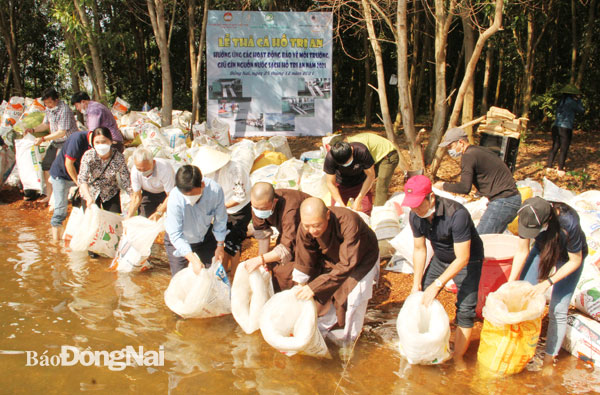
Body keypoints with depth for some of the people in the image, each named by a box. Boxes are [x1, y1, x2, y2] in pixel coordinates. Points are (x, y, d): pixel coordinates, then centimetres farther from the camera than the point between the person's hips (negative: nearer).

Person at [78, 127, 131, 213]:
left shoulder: (118, 157, -23)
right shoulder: (88, 156, -24)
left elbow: (126, 180, -17)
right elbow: (82, 179, -30)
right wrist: (88, 198, -44)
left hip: (111, 193, 1)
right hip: (90, 192, 0)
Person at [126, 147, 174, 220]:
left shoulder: (164, 169, -37)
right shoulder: (135, 171, -24)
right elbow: (136, 196, -13)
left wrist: (159, 213, -44)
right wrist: (128, 217, -23)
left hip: (166, 192, -3)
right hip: (148, 193, 3)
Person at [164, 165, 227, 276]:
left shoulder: (215, 190, -31)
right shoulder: (175, 198, -37)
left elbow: (220, 220, -12)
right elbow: (176, 235, -29)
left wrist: (220, 245, -2)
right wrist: (194, 260, -37)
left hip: (205, 235, 2)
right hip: (178, 241, -2)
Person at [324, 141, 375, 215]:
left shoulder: (361, 151, -34)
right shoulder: (330, 158, -32)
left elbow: (370, 176, -21)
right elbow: (331, 184, -19)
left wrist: (358, 200, -23)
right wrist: (341, 205, -28)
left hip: (360, 184, 0)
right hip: (341, 184, 1)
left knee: (365, 213, -9)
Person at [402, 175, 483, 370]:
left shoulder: (457, 214, -37)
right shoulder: (415, 216, -17)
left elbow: (462, 259, -31)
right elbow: (419, 249, -2)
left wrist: (437, 285, -31)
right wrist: (416, 283, -3)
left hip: (467, 262, -5)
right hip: (440, 258, 6)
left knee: (465, 311, -10)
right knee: (423, 299, 2)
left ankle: (458, 358, 8)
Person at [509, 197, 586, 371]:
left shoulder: (568, 223, -41)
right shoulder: (527, 216, -30)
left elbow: (575, 261, -24)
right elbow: (522, 252, -15)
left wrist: (548, 283, -27)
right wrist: (510, 283, -16)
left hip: (568, 257, -4)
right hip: (543, 249, 4)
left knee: (558, 310, -6)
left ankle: (549, 360, 10)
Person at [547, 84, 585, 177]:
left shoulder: (561, 101, 11)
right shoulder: (571, 101, -10)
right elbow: (581, 111, 3)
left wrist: (576, 100, 21)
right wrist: (579, 100, 11)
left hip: (556, 126, 7)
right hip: (565, 128, -7)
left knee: (554, 147, 16)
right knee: (564, 149, 2)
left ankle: (549, 167, 19)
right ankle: (560, 170, 4)